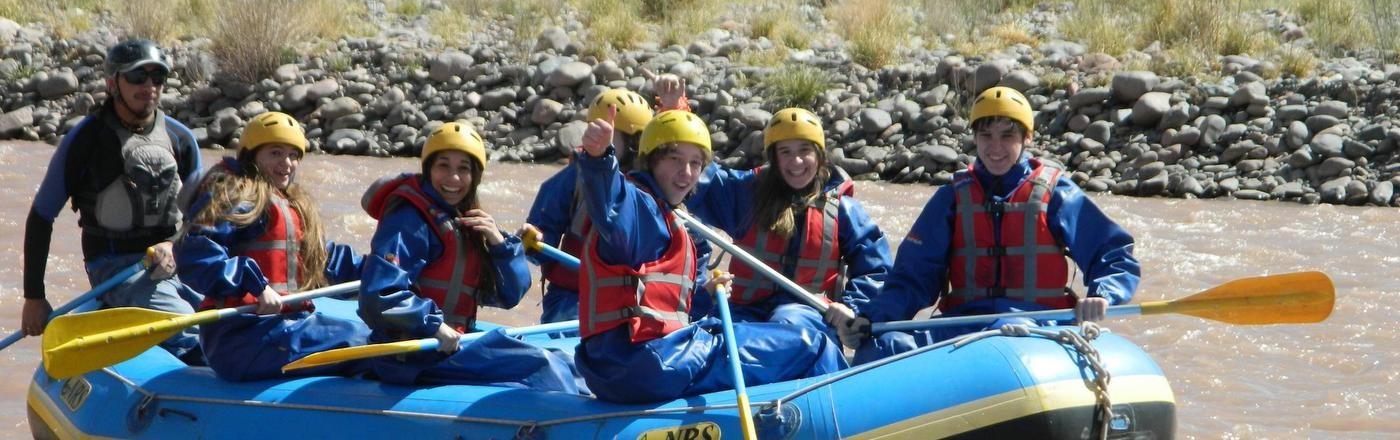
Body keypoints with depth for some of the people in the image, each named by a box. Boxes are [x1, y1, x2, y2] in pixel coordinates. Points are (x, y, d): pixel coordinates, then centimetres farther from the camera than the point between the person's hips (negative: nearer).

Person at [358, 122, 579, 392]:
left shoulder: (465, 222, 14)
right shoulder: (410, 219, -13)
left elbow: (510, 297, 11)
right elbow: (380, 294, -25)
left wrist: (499, 244, -5)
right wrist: (435, 327, -22)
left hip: (453, 345, 10)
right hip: (413, 359, -10)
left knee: (560, 362, 7)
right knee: (540, 367, -14)